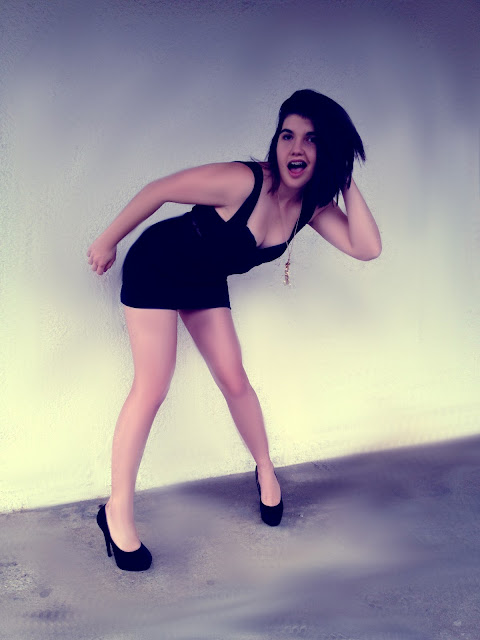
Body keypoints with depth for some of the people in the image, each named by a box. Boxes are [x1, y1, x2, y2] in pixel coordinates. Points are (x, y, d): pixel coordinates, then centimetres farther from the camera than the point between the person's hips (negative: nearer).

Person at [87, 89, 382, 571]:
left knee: (234, 380, 6)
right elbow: (160, 190, -22)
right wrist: (108, 242, -13)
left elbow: (367, 248, -22)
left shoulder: (313, 206, -12)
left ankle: (266, 471, 30)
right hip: (156, 267, -6)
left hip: (205, 280, 6)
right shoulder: (244, 182, -32)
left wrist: (347, 183, -23)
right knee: (151, 389, -10)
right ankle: (117, 513, 3)